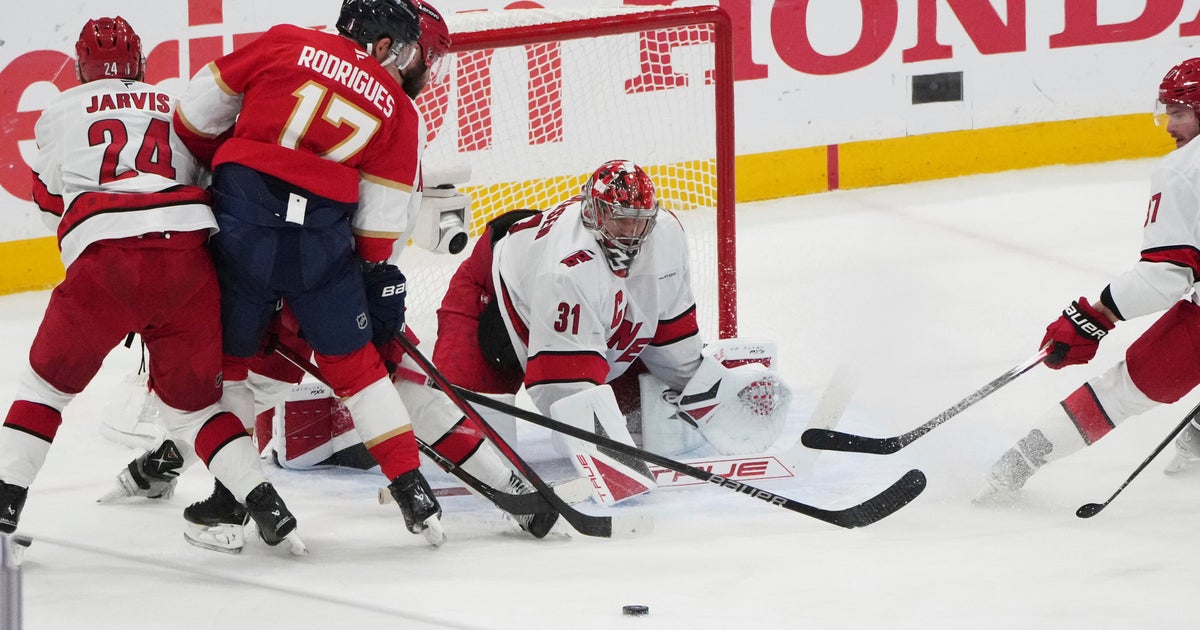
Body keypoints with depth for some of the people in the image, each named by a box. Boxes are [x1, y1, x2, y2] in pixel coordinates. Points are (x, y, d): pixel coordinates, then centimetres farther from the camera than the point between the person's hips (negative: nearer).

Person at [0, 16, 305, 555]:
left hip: (106, 258, -2)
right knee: (193, 400, 15)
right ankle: (264, 504, -1)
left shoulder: (61, 113, 21)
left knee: (49, 382, 17)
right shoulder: (173, 108, 26)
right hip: (190, 256, 2)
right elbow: (207, 178, 24)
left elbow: (50, 202, 31)